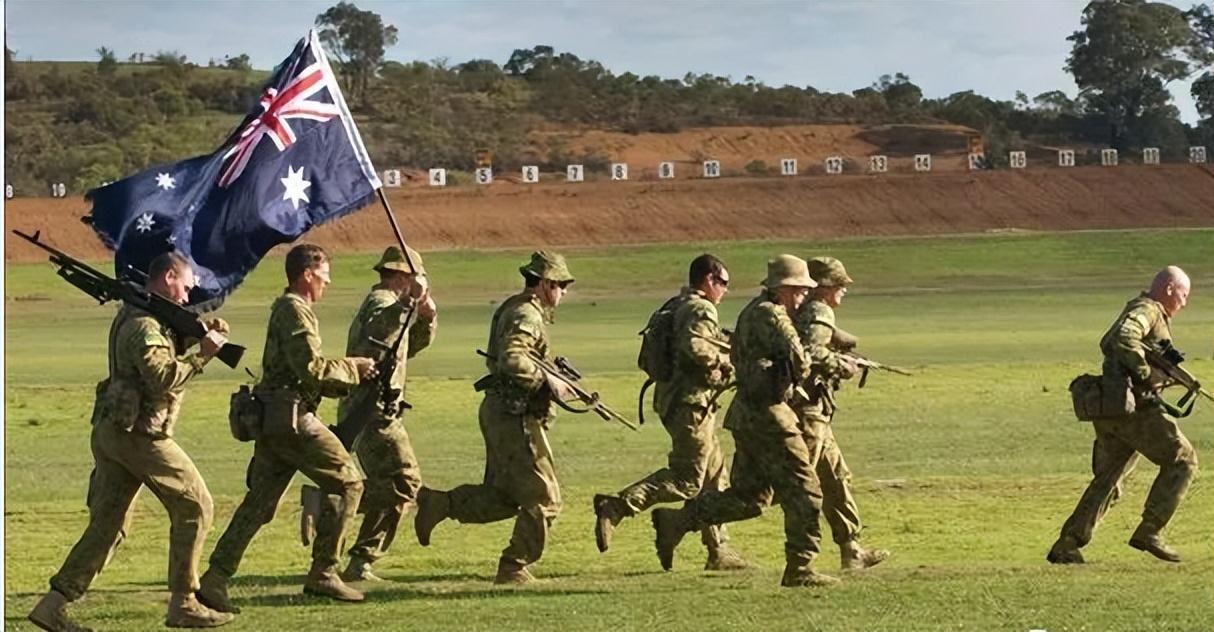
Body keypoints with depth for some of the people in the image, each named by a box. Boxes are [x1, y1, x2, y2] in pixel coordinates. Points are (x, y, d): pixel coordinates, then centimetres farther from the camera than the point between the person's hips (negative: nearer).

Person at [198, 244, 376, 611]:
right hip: (292, 418, -10)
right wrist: (353, 370, -6)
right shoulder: (295, 311, -11)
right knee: (346, 482, -1)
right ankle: (323, 573, 0)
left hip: (271, 420, 10)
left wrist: (351, 377, 13)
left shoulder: (284, 309, 21)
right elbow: (311, 368, -19)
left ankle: (215, 578, 1)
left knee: (259, 501, 7)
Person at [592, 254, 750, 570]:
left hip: (674, 399, 10)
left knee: (715, 476, 14)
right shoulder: (701, 310, -12)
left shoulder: (676, 307, 17)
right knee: (684, 479, -10)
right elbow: (694, 345, -31)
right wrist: (725, 361, -15)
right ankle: (614, 507, -16)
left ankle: (718, 550, 17)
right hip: (691, 403, -10)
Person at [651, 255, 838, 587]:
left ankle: (674, 521, 9)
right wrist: (799, 374, 0)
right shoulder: (770, 315, -15)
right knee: (803, 493, -3)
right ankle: (800, 569, 0)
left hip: (746, 411, 10)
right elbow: (798, 358, -25)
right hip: (767, 414, -10)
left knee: (747, 497, 14)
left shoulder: (753, 311, 16)